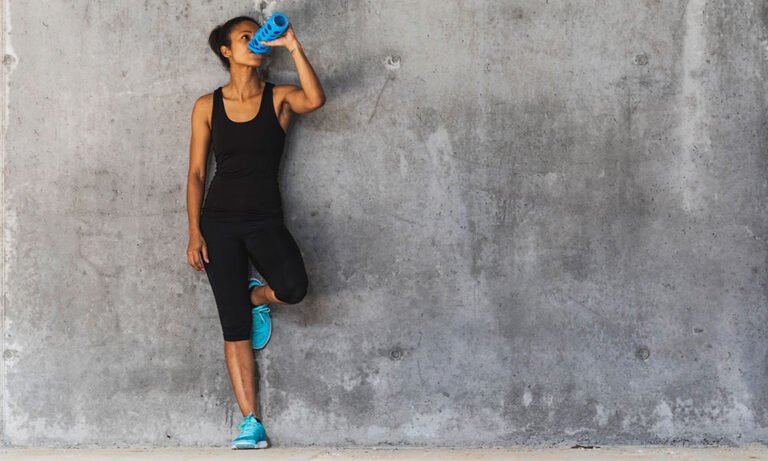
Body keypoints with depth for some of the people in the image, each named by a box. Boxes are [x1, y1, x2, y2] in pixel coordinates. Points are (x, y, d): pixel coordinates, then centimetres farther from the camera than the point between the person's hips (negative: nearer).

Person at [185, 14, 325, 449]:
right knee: (234, 325, -3)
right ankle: (251, 423, 3)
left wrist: (293, 46, -21)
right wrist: (194, 231, -3)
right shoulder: (208, 106, 6)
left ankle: (257, 296, 7)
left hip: (265, 218, 0)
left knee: (294, 286, -30)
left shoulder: (279, 98, 4)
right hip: (220, 220, 1)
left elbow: (315, 100, -20)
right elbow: (196, 172, 5)